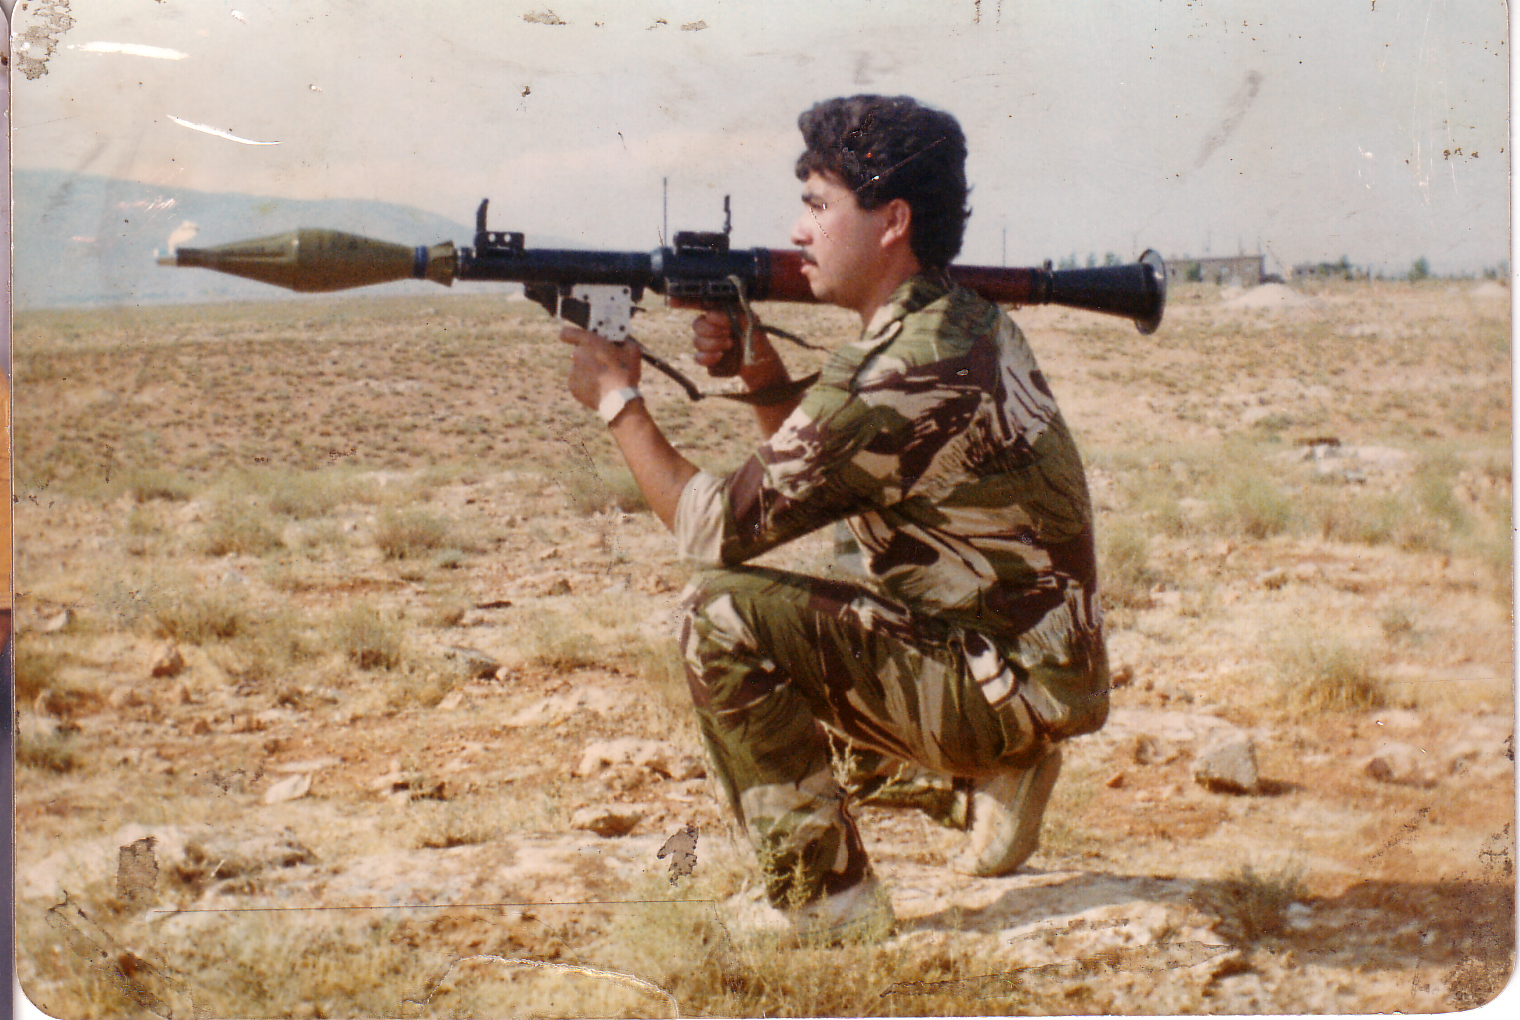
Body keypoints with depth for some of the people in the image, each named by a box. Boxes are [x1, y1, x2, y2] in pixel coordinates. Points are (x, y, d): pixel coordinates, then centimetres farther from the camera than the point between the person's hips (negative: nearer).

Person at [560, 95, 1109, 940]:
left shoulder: (906, 374, -24)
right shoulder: (963, 324, 6)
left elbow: (717, 528, -17)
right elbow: (813, 475, 15)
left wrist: (620, 402, -5)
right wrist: (763, 375, -1)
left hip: (1017, 690, -10)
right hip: (1040, 663, 10)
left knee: (723, 617, -19)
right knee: (778, 620, 24)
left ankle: (828, 909, -10)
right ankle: (1000, 774, 17)